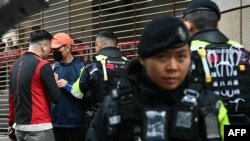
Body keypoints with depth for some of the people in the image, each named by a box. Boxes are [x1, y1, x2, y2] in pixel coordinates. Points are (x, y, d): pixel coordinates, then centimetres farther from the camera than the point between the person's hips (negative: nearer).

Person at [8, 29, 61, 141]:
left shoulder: (15, 65, 10)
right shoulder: (42, 65, -12)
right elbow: (56, 97, -12)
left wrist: (11, 122, 26)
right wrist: (53, 81, 6)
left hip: (20, 126, 8)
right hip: (39, 128, -8)